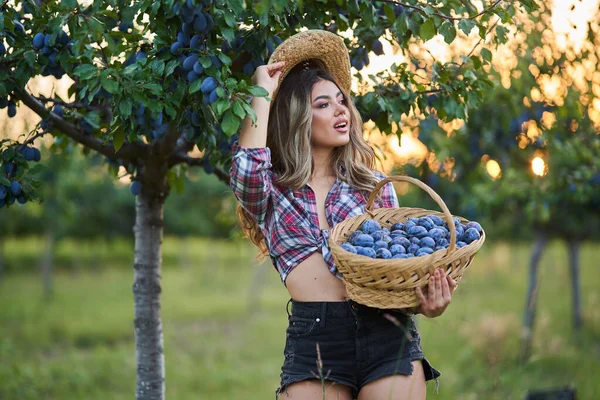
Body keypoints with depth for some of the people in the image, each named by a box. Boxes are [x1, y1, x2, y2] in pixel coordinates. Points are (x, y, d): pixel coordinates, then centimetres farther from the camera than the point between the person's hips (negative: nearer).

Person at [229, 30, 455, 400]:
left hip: (385, 331, 1)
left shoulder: (373, 186, 14)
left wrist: (428, 303, -8)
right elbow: (247, 169, -14)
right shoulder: (272, 193, 9)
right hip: (313, 338, -1)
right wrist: (263, 93, -1)